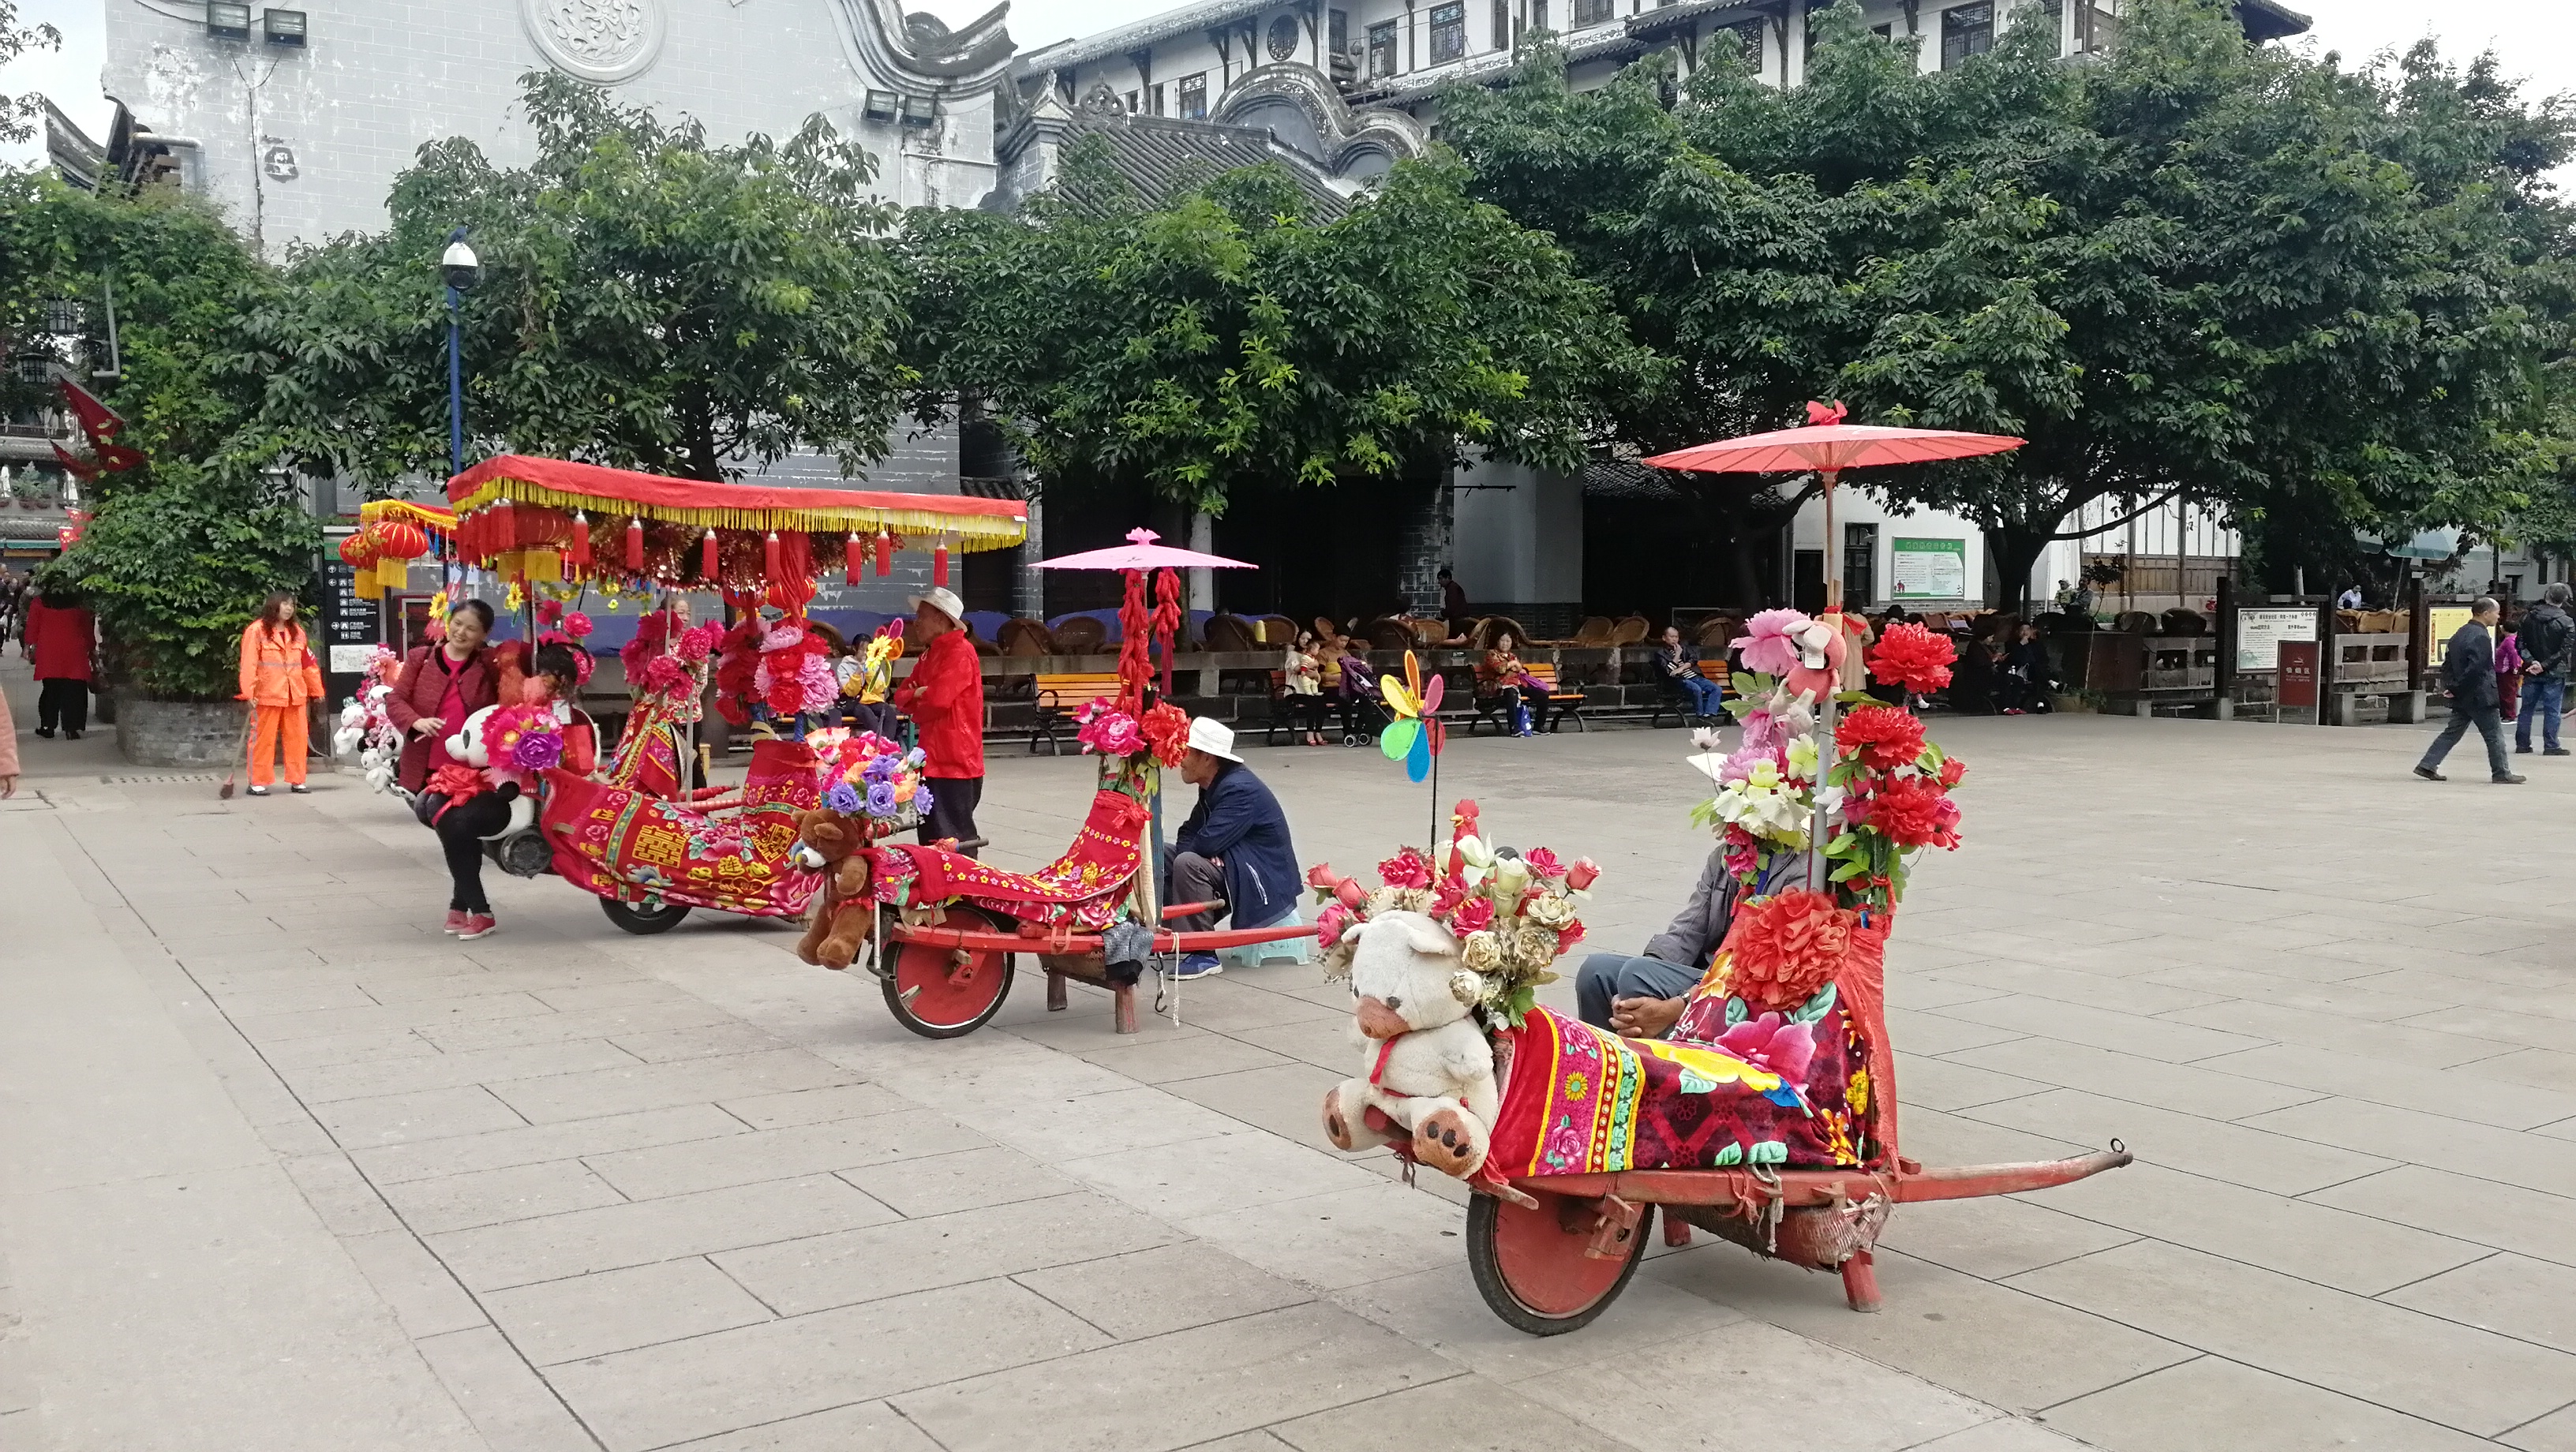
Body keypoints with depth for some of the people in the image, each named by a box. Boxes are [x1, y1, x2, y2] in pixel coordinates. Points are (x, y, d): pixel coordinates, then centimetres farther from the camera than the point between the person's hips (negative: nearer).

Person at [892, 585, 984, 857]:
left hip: (955, 761, -9)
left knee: (953, 839, -7)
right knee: (931, 835, 14)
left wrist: (917, 712, -3)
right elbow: (902, 695, 16)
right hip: (933, 760, 9)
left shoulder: (960, 652, -14)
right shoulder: (929, 654, 17)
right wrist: (918, 695, -7)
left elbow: (938, 697, -24)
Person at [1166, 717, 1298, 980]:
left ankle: (1203, 956, -22)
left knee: (1189, 864, -30)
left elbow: (1208, 841, -30)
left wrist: (1187, 851, -8)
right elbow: (1189, 834, 9)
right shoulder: (1215, 786, 9)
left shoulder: (1240, 789, -22)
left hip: (1263, 881, -10)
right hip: (1233, 866, 10)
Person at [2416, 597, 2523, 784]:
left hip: (2462, 698, 9)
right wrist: (2456, 689, -17)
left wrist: (2450, 686, 11)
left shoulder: (2460, 634, 11)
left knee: (2452, 732, 11)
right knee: (2494, 735, 3)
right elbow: (2475, 668, -25)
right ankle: (2502, 773, 11)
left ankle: (2426, 766, 7)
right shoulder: (2481, 637, -18)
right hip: (2479, 696, -9)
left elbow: (2448, 663, 14)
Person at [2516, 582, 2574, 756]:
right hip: (2554, 674, -3)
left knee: (2527, 708, 11)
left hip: (2531, 673, 3)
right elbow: (2566, 650, -15)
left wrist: (2530, 662, -10)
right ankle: (2550, 746, 4)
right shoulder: (2567, 623, -10)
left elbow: (2520, 643, -5)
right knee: (2552, 710, 2)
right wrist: (2544, 665, -15)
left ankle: (2522, 744, 14)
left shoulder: (2528, 617, -1)